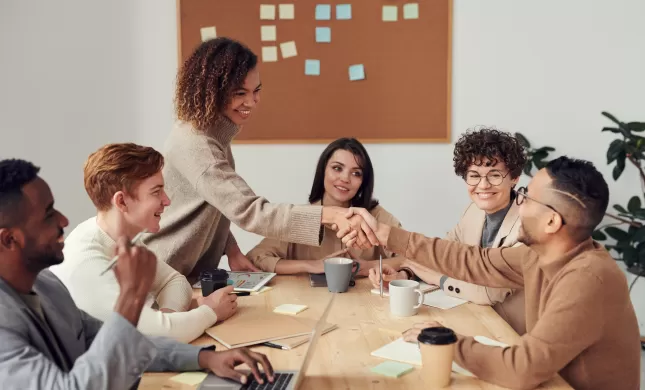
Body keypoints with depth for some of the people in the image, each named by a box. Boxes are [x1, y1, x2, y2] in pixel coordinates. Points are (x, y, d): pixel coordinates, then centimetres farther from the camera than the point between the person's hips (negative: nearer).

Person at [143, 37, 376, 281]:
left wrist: (231, 249, -3)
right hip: (166, 280, -8)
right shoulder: (195, 145, -27)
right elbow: (249, 212, -36)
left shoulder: (213, 132, 3)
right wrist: (331, 215, -43)